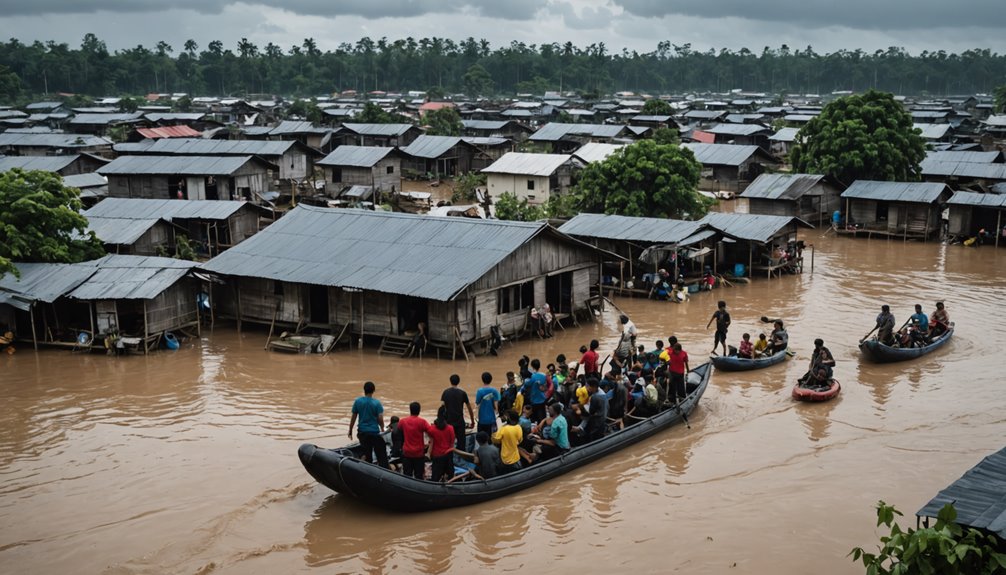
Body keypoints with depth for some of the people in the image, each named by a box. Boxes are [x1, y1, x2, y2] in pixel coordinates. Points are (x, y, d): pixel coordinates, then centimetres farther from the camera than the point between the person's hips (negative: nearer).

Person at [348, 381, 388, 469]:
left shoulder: (357, 401, -3)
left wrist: (350, 431, 11)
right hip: (375, 432, -3)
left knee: (366, 454, 13)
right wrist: (382, 429, 9)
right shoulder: (377, 403, -10)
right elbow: (380, 419, -11)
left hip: (362, 432, 3)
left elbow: (353, 418, 1)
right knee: (381, 455, 1)